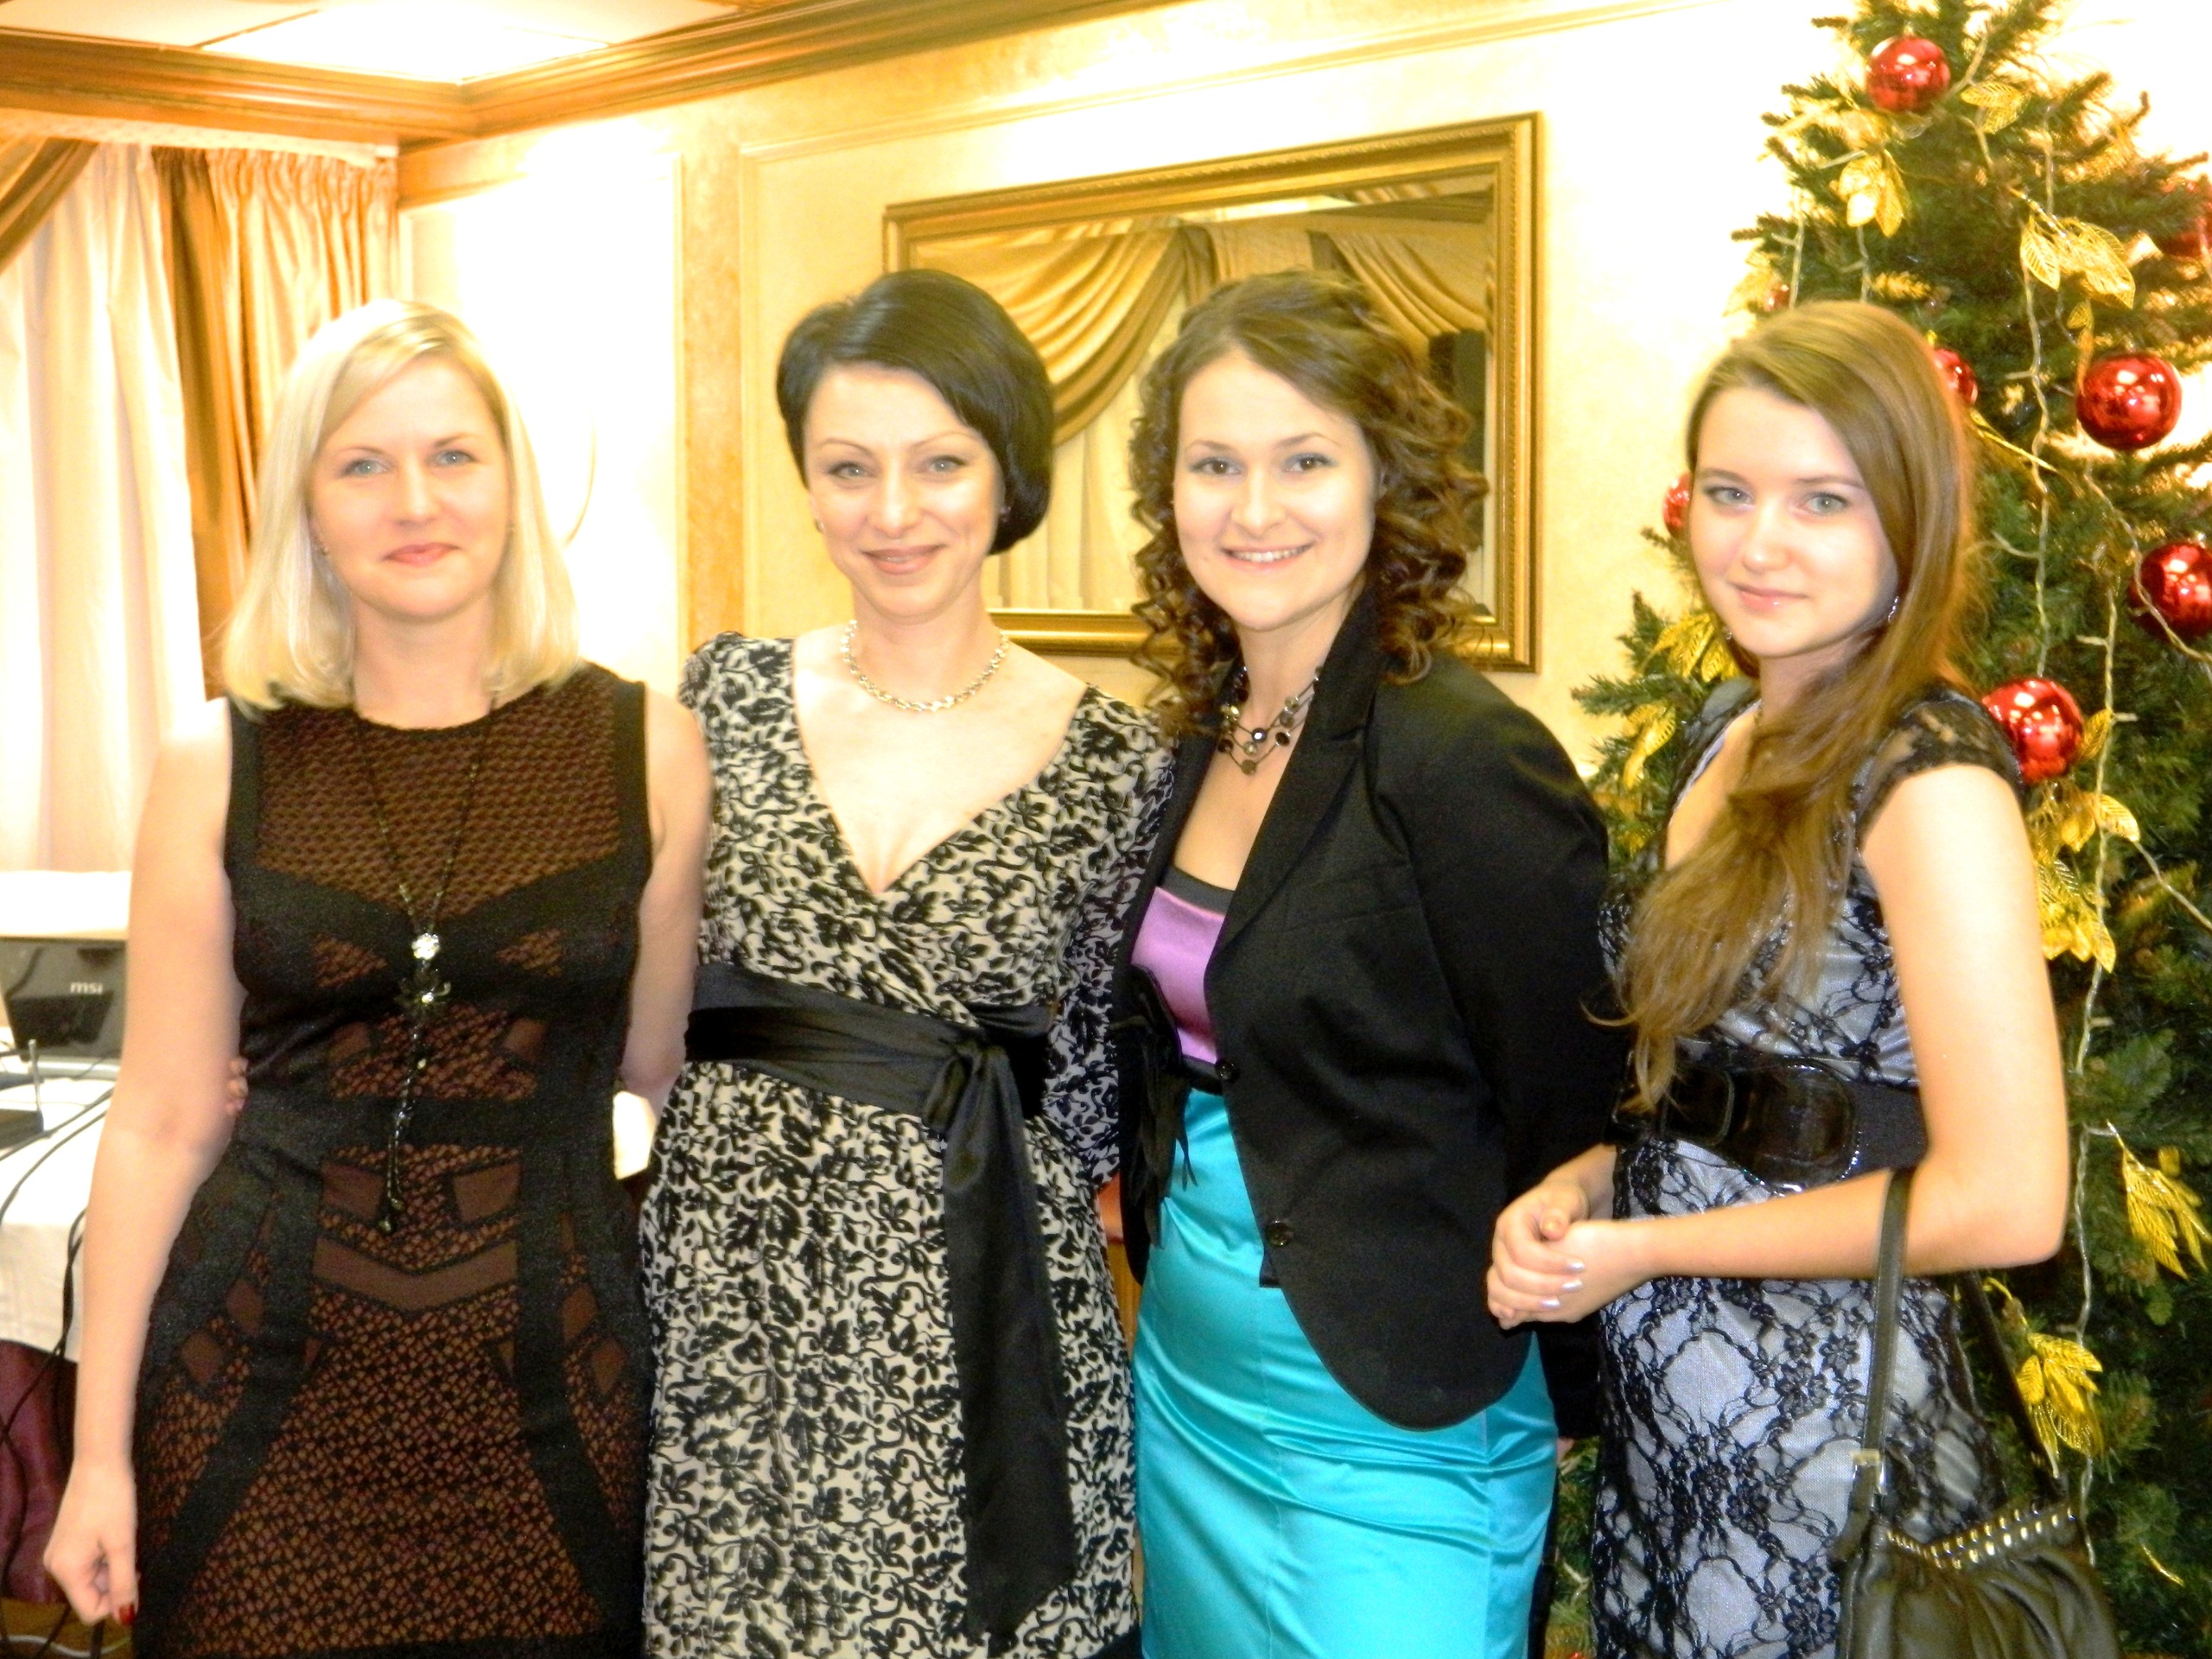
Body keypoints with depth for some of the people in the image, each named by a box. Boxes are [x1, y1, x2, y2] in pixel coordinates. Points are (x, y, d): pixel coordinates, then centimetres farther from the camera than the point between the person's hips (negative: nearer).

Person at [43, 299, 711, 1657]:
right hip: (267, 1378, 0)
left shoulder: (647, 749, -2)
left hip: (549, 1372, 0)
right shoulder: (220, 765, -1)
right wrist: (100, 1452, 3)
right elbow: (164, 1122, 2)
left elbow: (666, 1072, 6)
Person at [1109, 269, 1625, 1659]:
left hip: (1389, 1426, -7)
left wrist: (1566, 1407, -6)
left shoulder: (1471, 761, -19)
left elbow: (1572, 1126, -14)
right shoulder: (1199, 740, 3)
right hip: (1189, 1380, 7)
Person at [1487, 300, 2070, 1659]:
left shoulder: (1929, 782, -18)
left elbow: (2005, 1201, -23)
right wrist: (1582, 1185, -4)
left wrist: (1643, 1249, -15)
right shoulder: (1735, 734, 7)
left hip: (1823, 1432, -7)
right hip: (1664, 1397, 7)